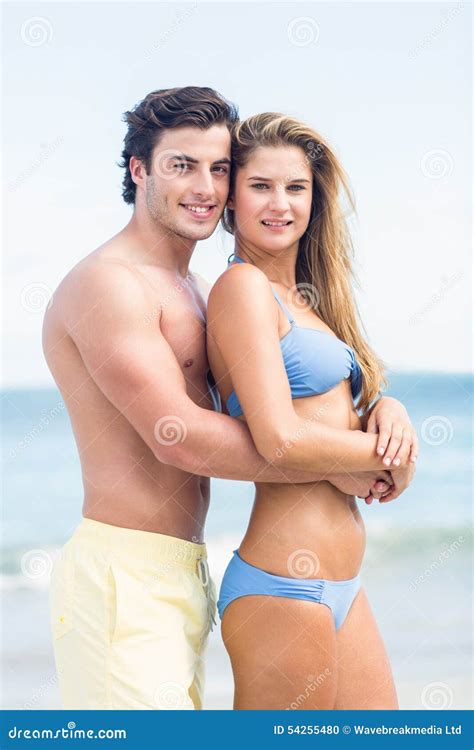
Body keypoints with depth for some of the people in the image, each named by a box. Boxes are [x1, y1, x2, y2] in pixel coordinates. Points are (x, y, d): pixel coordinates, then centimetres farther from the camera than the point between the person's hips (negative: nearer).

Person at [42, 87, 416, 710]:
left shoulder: (191, 291, 19)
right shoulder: (108, 284, -13)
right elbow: (180, 437, -19)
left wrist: (380, 406, -1)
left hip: (181, 577, 10)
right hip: (125, 580, -10)